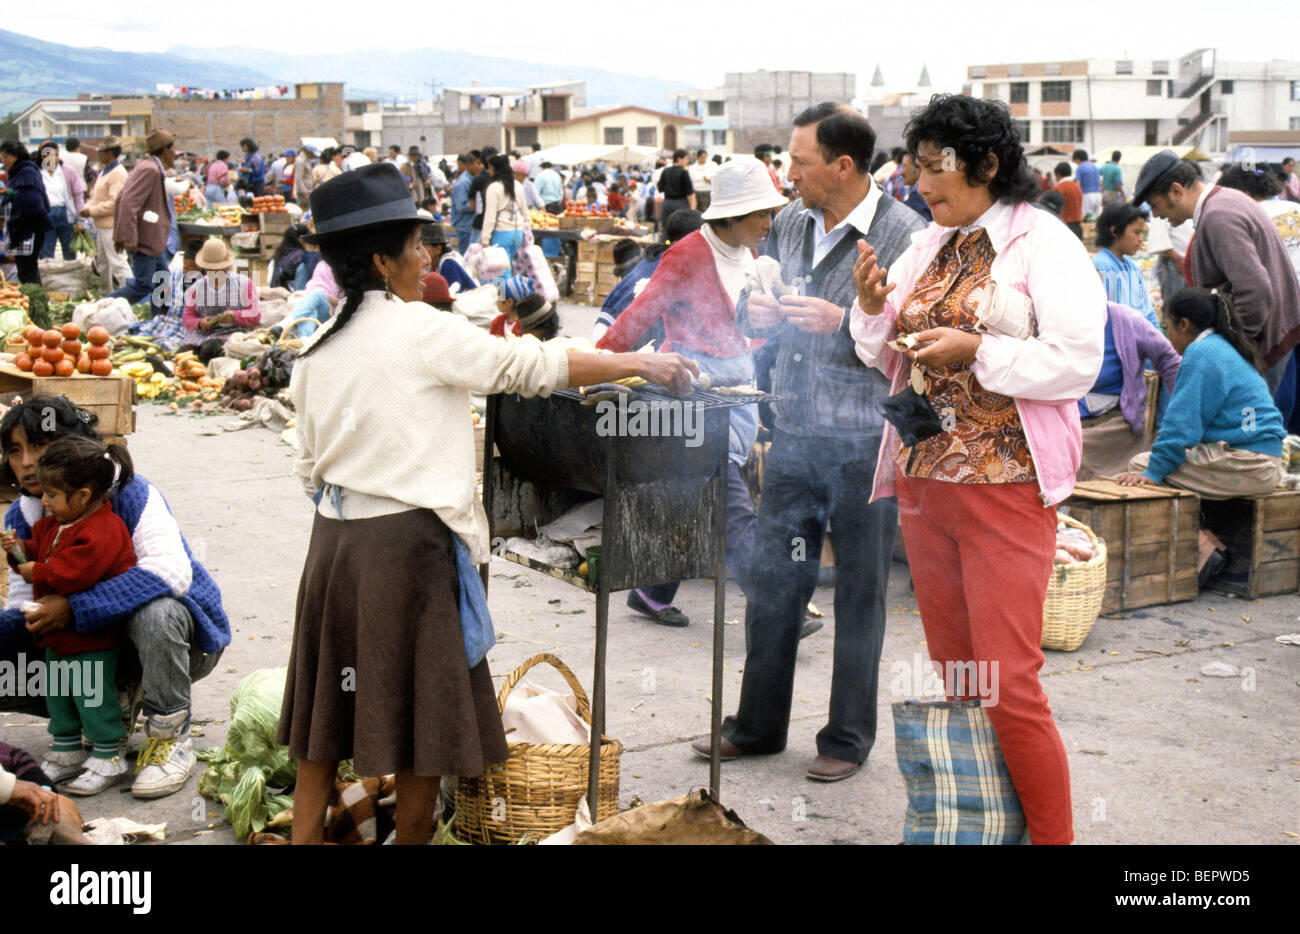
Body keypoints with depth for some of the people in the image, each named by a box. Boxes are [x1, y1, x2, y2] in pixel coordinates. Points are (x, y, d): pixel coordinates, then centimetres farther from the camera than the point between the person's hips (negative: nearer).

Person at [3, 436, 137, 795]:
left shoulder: (101, 533, -24)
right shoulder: (55, 524, 8)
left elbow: (73, 574, -32)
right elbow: (39, 548, 20)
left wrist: (38, 573, -19)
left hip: (92, 638, -10)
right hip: (58, 634, 10)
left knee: (92, 695, -3)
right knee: (57, 695, 18)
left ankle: (108, 758, 10)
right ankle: (67, 753, 31)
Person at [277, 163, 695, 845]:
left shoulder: (316, 351, 8)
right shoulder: (423, 331, -11)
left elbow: (309, 467, 13)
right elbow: (535, 367, -11)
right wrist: (643, 363, -3)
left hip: (334, 541, 7)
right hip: (408, 542, -7)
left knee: (327, 709, 15)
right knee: (419, 711, 7)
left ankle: (305, 833, 22)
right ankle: (413, 834, 17)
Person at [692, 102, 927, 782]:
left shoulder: (904, 235, -10)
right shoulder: (789, 226, 9)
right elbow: (753, 312, 20)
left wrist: (845, 323, -23)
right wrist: (753, 312, -2)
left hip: (866, 445, -5)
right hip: (794, 437, 6)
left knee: (859, 594, 7)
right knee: (771, 581, 11)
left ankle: (848, 738, 21)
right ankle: (757, 725, 26)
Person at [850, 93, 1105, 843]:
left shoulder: (1044, 243, -6)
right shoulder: (929, 247, 13)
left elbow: (1079, 363, -13)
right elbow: (886, 359, 18)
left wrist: (977, 351, -19)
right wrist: (874, 308, -1)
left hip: (1006, 487, -6)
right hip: (924, 479, 7)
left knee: (1008, 687, -7)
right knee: (954, 679, 13)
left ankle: (1053, 835, 9)